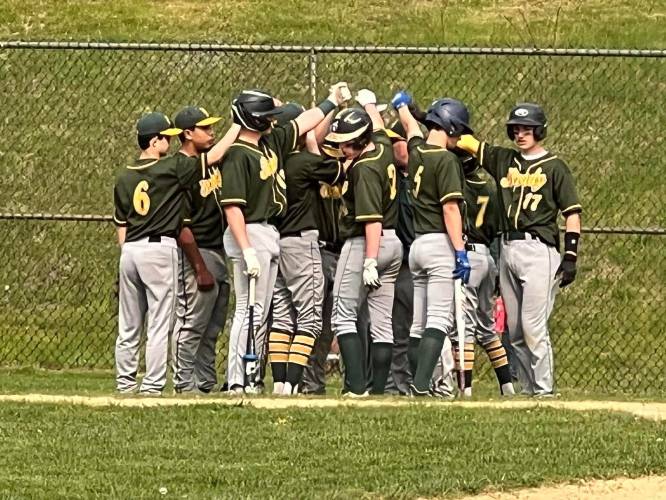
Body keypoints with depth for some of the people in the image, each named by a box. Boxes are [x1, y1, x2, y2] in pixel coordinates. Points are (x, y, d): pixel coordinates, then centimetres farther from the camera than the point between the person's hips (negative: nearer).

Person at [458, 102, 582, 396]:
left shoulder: (554, 167, 1)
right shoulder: (502, 160, 15)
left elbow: (572, 214, -1)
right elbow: (465, 141, 14)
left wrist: (570, 257, -9)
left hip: (538, 250, -6)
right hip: (507, 249, 6)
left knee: (533, 325, -12)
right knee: (513, 329, 6)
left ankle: (544, 389, -8)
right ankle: (527, 387, 11)